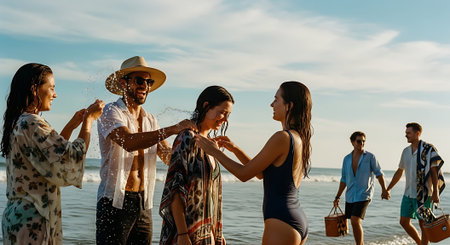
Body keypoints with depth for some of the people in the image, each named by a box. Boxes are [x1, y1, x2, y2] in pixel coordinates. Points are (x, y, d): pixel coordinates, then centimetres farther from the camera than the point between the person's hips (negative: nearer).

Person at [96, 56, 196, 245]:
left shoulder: (150, 120, 14)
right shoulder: (111, 112, -6)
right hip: (115, 203, -6)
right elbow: (129, 142, -25)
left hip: (144, 205, 6)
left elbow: (168, 156, 11)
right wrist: (173, 129, -29)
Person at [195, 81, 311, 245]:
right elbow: (261, 174, 20)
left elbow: (245, 174, -10)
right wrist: (235, 149, 17)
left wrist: (215, 152, 2)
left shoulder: (282, 138, -16)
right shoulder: (301, 140, 12)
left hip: (281, 224, -10)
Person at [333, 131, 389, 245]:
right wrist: (337, 197, 13)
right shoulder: (347, 159, 9)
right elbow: (344, 179, 15)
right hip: (350, 196, 5)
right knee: (356, 223, 10)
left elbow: (379, 173, 0)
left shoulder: (370, 157, -2)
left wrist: (384, 190, -11)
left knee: (355, 221, -18)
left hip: (364, 195, -5)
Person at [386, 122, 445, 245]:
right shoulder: (406, 151, 11)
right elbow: (399, 172, 20)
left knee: (423, 224, 0)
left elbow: (434, 172, -11)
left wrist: (435, 192, -17)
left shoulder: (429, 149, -8)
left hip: (424, 193, -7)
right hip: (408, 193, 7)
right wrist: (388, 189, 21)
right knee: (404, 222, 7)